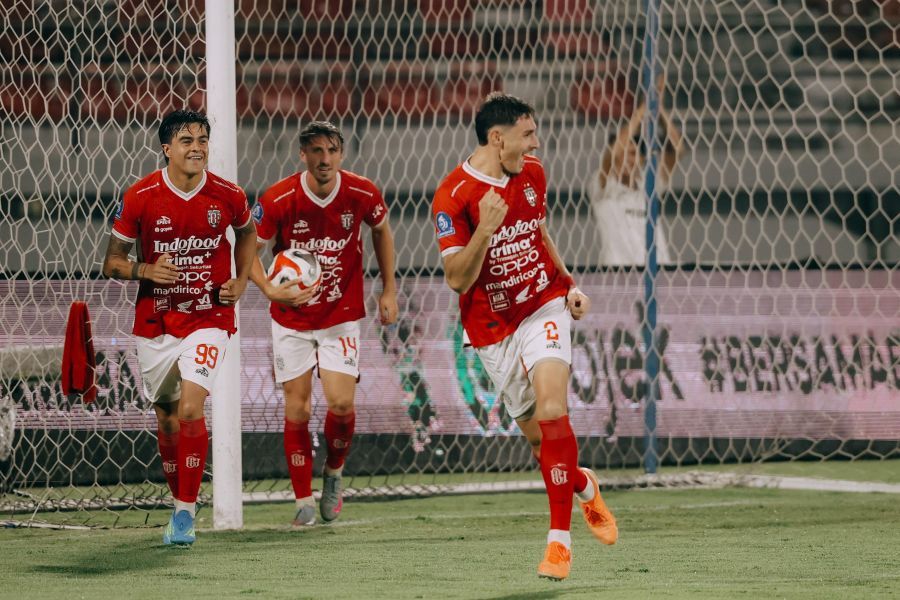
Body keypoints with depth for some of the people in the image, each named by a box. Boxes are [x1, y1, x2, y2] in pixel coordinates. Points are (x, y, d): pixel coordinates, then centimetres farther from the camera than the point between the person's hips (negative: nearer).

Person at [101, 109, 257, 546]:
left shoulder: (228, 197, -7)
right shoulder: (140, 197, -9)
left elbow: (247, 232, 17)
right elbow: (112, 262, -1)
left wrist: (241, 280, 4)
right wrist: (144, 271, -21)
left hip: (209, 318, -2)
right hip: (155, 323, 2)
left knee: (191, 409, -18)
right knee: (167, 418, 11)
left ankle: (185, 512, -10)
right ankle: (178, 503, 31)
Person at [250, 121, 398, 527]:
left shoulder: (363, 194, -12)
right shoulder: (277, 200, -17)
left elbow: (381, 231, 9)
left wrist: (389, 290, 9)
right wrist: (270, 290, -26)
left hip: (342, 315, 0)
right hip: (292, 316, 0)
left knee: (341, 403, -11)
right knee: (297, 409, 0)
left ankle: (333, 473, 19)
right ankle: (304, 501, 12)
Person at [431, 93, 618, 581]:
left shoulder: (532, 174, 2)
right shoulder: (453, 197, -16)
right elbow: (456, 279, -17)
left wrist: (569, 285, 12)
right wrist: (485, 228, -31)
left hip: (544, 307, 2)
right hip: (493, 329, -2)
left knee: (551, 410, -20)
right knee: (537, 436, 5)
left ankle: (559, 538, -16)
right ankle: (583, 486, 40)